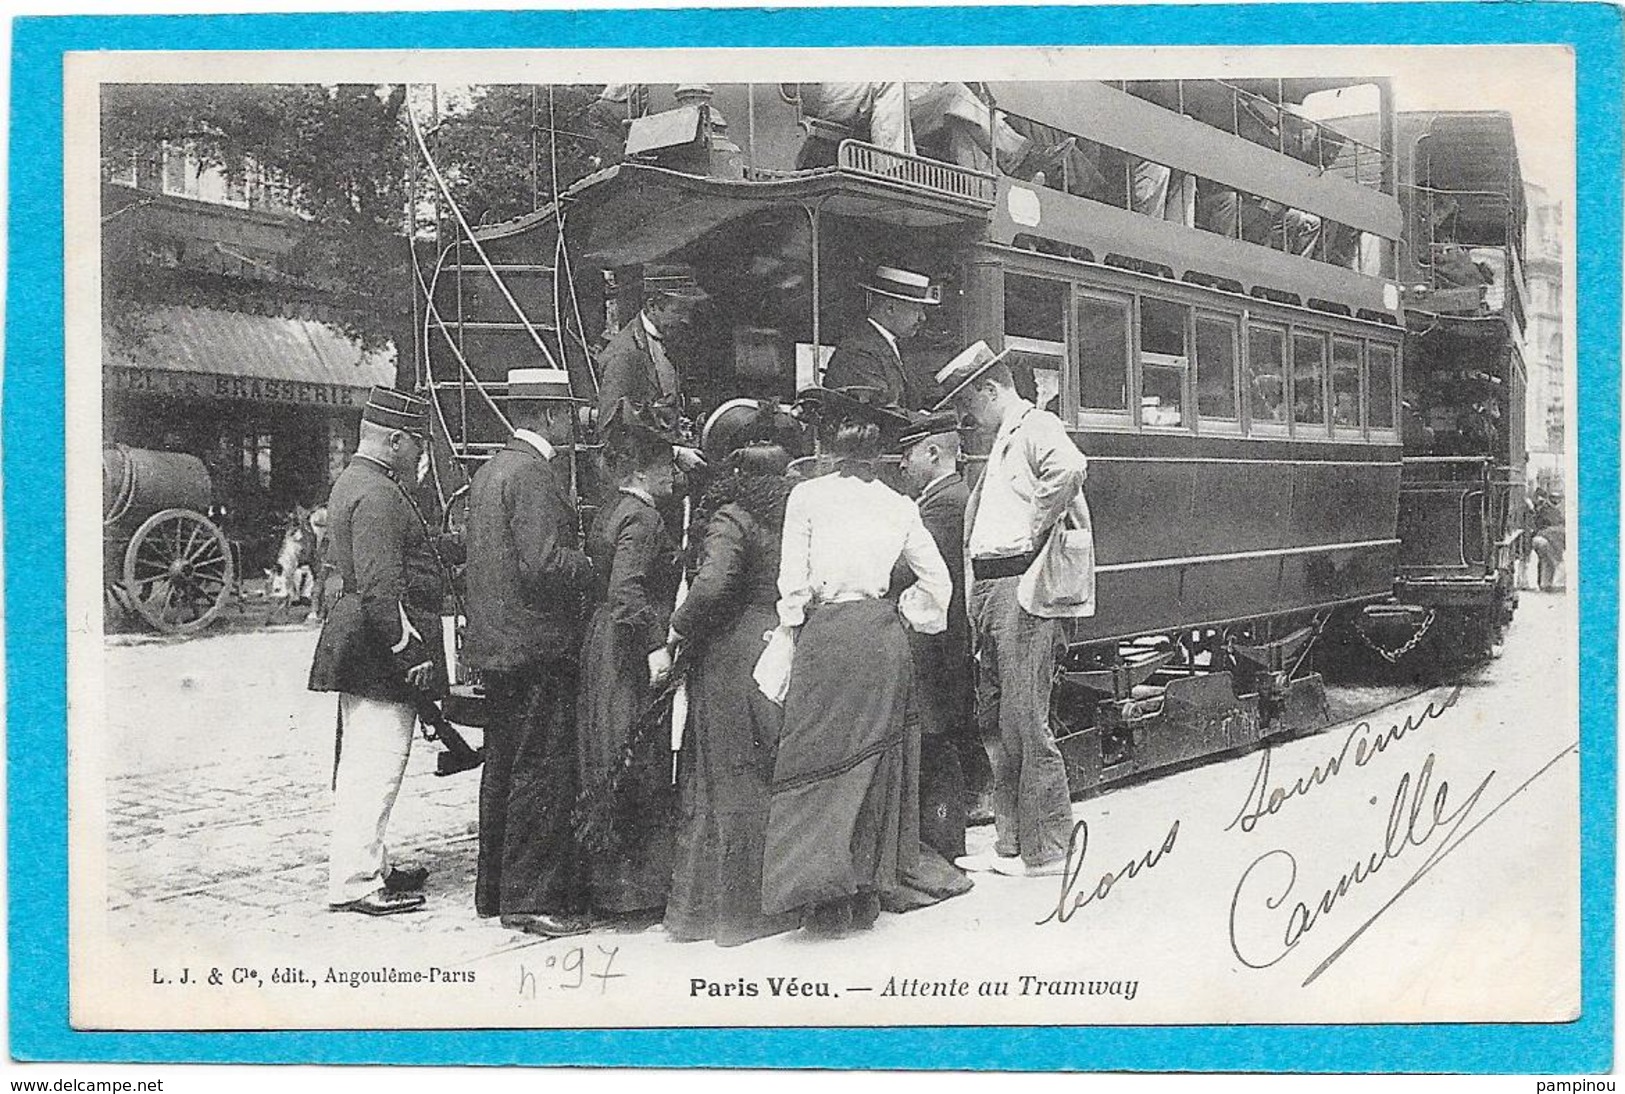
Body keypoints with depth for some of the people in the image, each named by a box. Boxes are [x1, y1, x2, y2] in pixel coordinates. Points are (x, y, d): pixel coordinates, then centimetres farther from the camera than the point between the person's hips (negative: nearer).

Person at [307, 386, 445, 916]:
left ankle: (369, 863, 30)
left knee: (363, 763, 18)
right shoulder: (378, 495, -18)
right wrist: (409, 652, -21)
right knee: (376, 764, -6)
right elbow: (381, 588, -25)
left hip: (360, 651, 11)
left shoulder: (353, 482, 16)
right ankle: (356, 882, -1)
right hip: (379, 653, -11)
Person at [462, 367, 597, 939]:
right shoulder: (534, 474, -16)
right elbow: (546, 563, -25)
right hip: (537, 647, -10)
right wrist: (596, 567, -10)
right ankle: (531, 899, 1)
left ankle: (494, 889, 26)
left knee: (504, 766, 16)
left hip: (495, 645, 10)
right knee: (542, 772, -4)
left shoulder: (489, 470, 15)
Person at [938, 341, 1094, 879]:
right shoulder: (1002, 440, 23)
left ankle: (1044, 851, 3)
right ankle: (1011, 844, 21)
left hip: (1023, 588, -10)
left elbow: (1069, 467, -30)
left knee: (1025, 723, -6)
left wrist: (1036, 532, -19)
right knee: (994, 721, 13)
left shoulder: (1037, 427, -7)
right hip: (990, 591, 10)